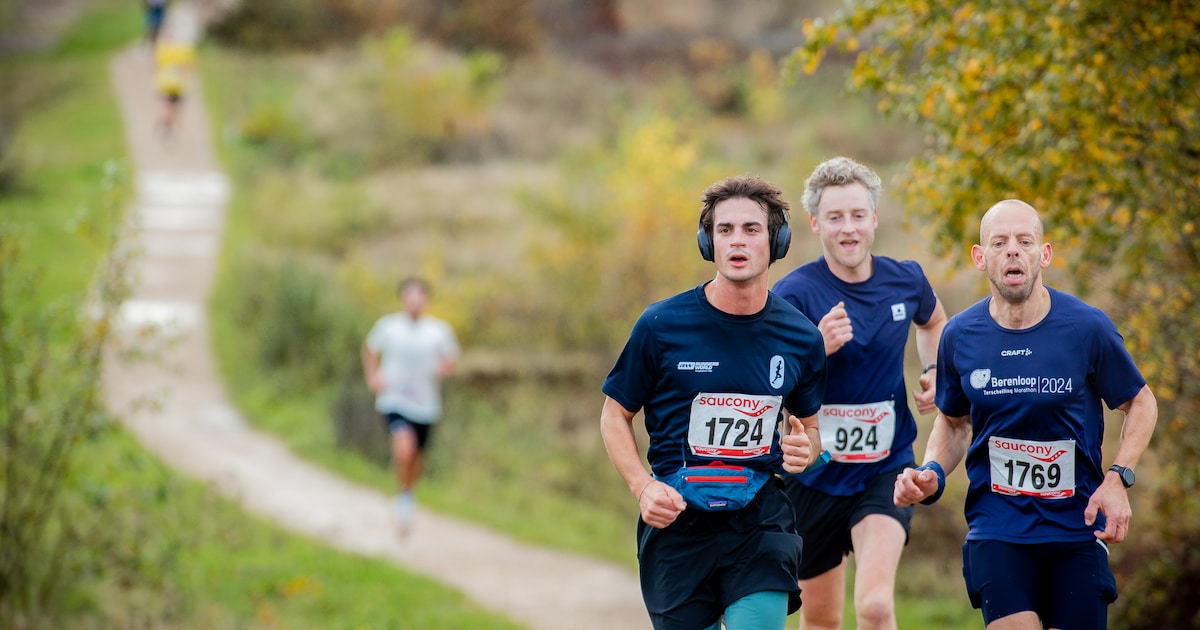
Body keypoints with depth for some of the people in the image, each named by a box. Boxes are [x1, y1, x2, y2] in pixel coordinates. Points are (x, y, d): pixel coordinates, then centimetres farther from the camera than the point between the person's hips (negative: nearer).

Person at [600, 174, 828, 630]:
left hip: (760, 521, 1)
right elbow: (615, 417, 4)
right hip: (678, 522, -1)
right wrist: (643, 487, -11)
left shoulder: (800, 337, 3)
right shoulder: (661, 325, -5)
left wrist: (805, 451, -6)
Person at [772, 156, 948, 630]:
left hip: (885, 471, 1)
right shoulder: (794, 293, -13)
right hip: (814, 475, 0)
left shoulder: (906, 280, -1)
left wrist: (933, 375, 6)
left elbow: (933, 321, 24)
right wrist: (817, 348, -32)